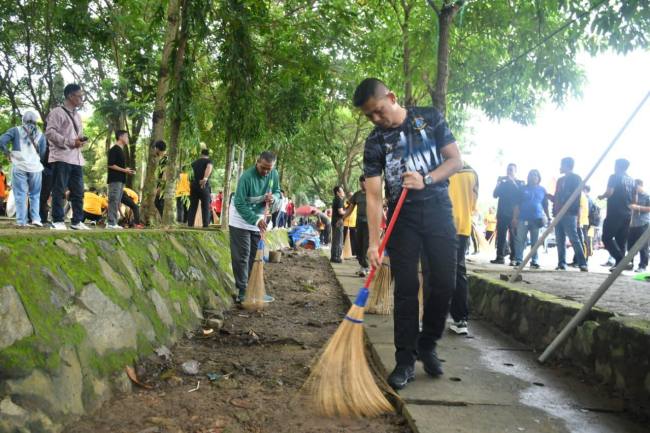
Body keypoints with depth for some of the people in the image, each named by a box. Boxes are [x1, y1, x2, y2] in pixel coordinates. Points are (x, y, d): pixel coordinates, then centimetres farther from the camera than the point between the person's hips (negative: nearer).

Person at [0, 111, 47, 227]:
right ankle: (35, 218, 0)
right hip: (35, 167, 1)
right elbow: (43, 153, 7)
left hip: (19, 166, -1)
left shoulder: (16, 130, 4)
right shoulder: (40, 134, 10)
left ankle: (21, 221, -3)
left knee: (20, 194, 1)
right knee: (35, 194, 10)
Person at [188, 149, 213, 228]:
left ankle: (190, 225, 4)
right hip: (204, 186, -5)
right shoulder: (209, 161, 2)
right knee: (206, 207, -1)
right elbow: (209, 168, -20)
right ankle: (206, 225, -7)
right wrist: (205, 178, -33)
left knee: (192, 206, 8)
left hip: (193, 185, 5)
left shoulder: (194, 162, 20)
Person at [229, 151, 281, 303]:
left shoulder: (274, 175, -10)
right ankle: (242, 291, -1)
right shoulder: (247, 177, -27)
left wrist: (273, 198, -21)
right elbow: (240, 204, -26)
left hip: (259, 220, 6)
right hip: (241, 221, -6)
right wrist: (256, 220, -33)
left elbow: (277, 192, 4)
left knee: (255, 256, 12)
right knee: (241, 257, -5)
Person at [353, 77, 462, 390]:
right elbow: (373, 195, -9)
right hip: (402, 217, 0)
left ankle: (427, 346, 21)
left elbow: (455, 160, -1)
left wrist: (425, 180, -19)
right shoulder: (374, 143, -3)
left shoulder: (430, 118, -1)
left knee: (444, 283, -1)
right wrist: (373, 242, -18)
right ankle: (405, 361, 6)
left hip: (438, 210, 1)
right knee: (406, 289, -2)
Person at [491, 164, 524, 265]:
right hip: (502, 213, 3)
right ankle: (500, 257, -1)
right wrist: (498, 183, -4)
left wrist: (513, 182, -11)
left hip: (514, 214, -3)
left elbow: (520, 196, -9)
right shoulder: (503, 183, 18)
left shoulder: (520, 183, 9)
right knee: (500, 236, -3)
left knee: (513, 237, -7)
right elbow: (495, 195, 7)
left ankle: (513, 258, -8)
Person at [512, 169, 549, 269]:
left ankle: (534, 261, 11)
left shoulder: (542, 190, 11)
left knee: (535, 241, 5)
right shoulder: (523, 189, 7)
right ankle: (518, 260, 1)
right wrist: (515, 217, -2)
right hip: (523, 218, -1)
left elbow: (545, 205, 13)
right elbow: (517, 204, 5)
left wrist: (548, 217, 6)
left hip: (536, 219, 1)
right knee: (520, 240, -3)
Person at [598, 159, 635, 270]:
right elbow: (634, 200, 17)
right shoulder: (631, 180, 14)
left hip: (614, 213, -7)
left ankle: (621, 261, -18)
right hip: (627, 214, 7)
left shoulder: (614, 177, -6)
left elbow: (609, 192, -18)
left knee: (607, 237, -4)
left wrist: (602, 196, 2)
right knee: (621, 240, 10)